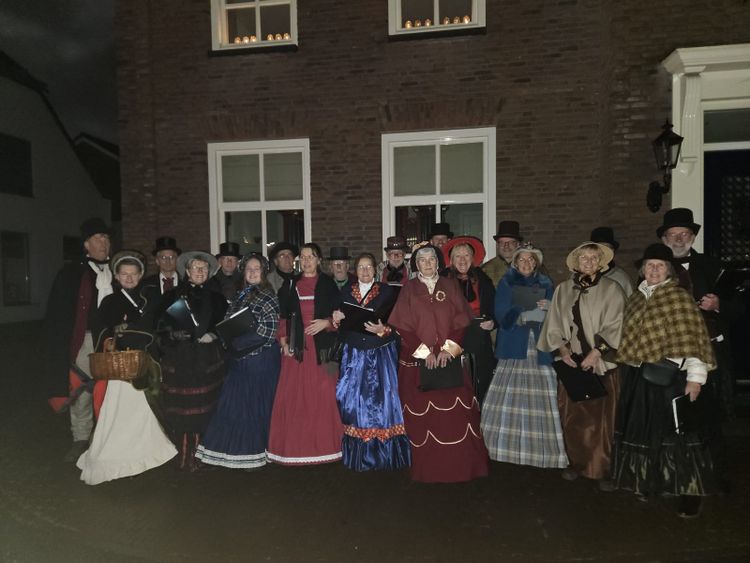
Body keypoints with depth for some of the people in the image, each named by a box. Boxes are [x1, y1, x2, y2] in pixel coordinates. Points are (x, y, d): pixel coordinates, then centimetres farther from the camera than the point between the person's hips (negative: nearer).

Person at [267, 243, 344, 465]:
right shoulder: (290, 286, 12)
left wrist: (326, 322, -12)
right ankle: (294, 446, 14)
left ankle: (323, 445, 14)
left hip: (322, 347, -1)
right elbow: (283, 317, 11)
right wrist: (283, 342, 1)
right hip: (296, 347, 2)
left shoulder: (328, 284, 7)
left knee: (323, 396, 0)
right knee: (293, 396, 1)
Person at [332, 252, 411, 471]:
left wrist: (382, 330, -20)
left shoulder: (387, 291, 3)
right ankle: (357, 452, 13)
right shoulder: (346, 291, 12)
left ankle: (383, 452, 10)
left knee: (380, 396, -5)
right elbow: (339, 325, 12)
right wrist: (337, 319, -10)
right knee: (352, 398, -1)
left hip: (380, 353, -2)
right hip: (354, 353, 2)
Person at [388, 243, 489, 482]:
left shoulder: (450, 287, 8)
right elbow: (403, 326, -1)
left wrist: (448, 349, -8)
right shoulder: (409, 290, 4)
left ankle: (458, 465, 11)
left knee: (455, 412, -2)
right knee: (422, 414, -1)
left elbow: (461, 321, 4)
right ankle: (426, 467, 12)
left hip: (449, 358, 1)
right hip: (417, 360, -1)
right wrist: (424, 352, -10)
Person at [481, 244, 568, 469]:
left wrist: (550, 308, -10)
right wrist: (531, 313, -12)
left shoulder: (545, 284, 16)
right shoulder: (506, 282, 7)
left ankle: (541, 449, 4)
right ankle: (507, 445, 3)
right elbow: (502, 313, -4)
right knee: (509, 397, -6)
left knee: (541, 399, -4)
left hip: (540, 346, 2)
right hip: (514, 346, -2)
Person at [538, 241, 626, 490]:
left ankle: (603, 469, 12)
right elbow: (554, 324, 9)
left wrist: (596, 352, -13)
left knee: (601, 417, -1)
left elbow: (614, 325, -6)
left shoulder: (611, 289, 1)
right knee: (571, 415, 7)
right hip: (571, 362, 3)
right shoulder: (563, 289, 9)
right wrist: (562, 348, -5)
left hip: (601, 363, -2)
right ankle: (577, 462, 23)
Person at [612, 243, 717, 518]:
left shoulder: (679, 297, -8)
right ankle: (650, 483, 30)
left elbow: (692, 338, -13)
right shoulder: (636, 298, 10)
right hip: (639, 378, 6)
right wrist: (627, 366, 15)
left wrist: (695, 377, -17)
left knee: (678, 434, 1)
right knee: (644, 432, 13)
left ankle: (690, 492, 16)